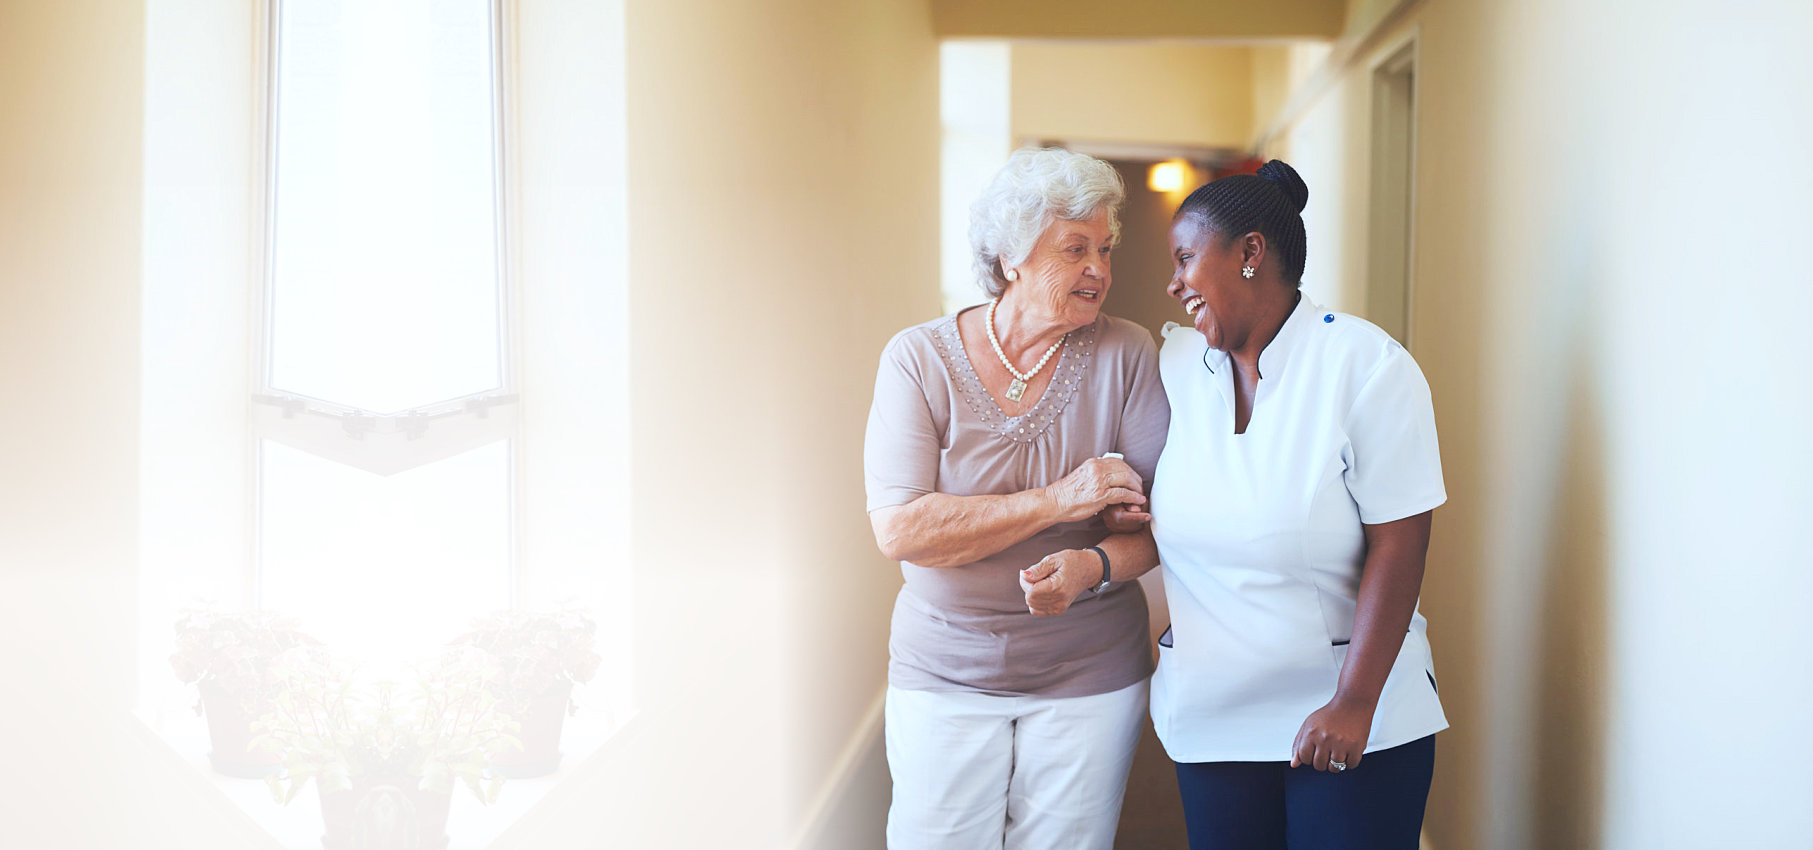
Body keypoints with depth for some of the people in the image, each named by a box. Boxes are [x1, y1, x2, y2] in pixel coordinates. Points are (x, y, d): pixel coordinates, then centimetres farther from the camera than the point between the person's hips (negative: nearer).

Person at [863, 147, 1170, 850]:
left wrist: (1093, 565, -26)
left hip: (1091, 680, 1)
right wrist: (1056, 502, -21)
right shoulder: (920, 358, -7)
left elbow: (1159, 515, -4)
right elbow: (899, 529, -16)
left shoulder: (1126, 356, -3)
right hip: (944, 678, -1)